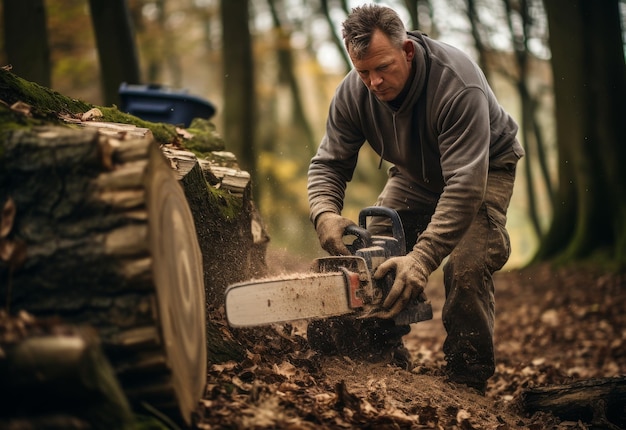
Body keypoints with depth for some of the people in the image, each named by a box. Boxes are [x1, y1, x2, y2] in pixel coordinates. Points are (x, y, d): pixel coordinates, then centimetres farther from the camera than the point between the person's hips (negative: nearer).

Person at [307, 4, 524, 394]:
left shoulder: (457, 84, -39)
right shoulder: (353, 92, -21)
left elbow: (464, 185, -43)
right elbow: (329, 163, -13)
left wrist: (422, 259, -50)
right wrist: (325, 214, -36)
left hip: (485, 167, -5)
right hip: (416, 172, 6)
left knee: (468, 267, -24)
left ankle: (468, 385, -9)